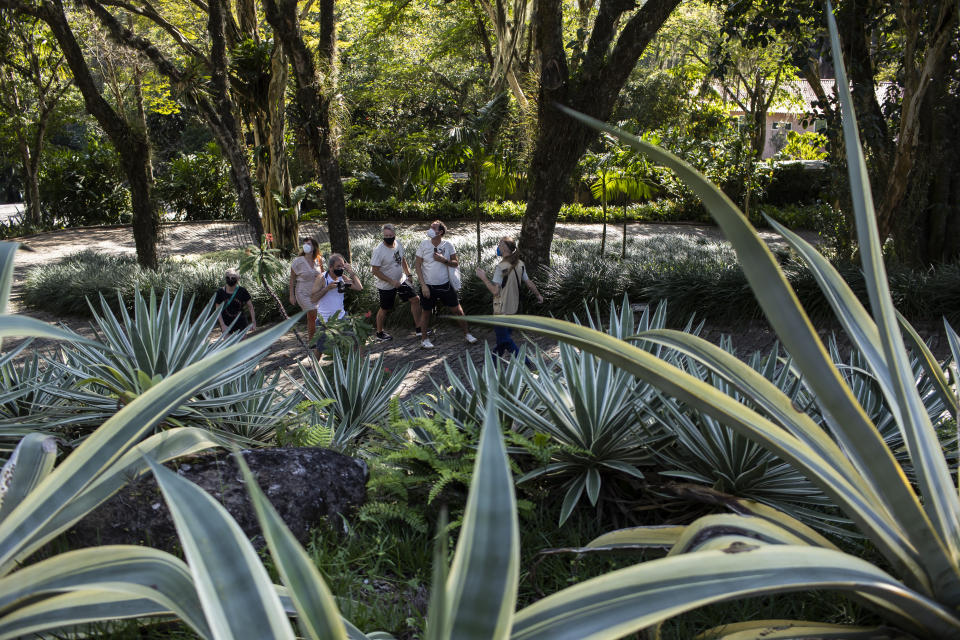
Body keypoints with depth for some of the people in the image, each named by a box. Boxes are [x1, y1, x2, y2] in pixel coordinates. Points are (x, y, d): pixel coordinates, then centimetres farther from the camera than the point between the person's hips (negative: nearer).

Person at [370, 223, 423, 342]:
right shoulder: (379, 250, -24)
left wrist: (408, 274, 9)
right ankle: (379, 333, 29)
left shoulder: (398, 243, -3)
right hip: (386, 286, -7)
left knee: (415, 299, 5)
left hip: (401, 280, 7)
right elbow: (375, 271, -21)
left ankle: (419, 329, 15)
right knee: (384, 309, 7)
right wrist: (392, 282, -23)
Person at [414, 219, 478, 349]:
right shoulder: (424, 244, -7)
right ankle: (425, 339, 26)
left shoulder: (448, 244, -5)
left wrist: (444, 260, -20)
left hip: (445, 285, 1)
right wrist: (423, 285, -12)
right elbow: (418, 265, -6)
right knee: (426, 312, 10)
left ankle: (467, 334, 21)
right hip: (428, 285, -1)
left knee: (457, 310, 5)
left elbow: (456, 264, 1)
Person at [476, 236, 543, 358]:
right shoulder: (520, 264, -1)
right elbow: (529, 283, 7)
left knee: (504, 338, 5)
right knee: (503, 333, 21)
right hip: (513, 307, 8)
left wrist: (483, 277, -17)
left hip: (502, 309, -8)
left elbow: (495, 290, -26)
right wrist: (538, 295, 23)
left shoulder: (501, 267, -23)